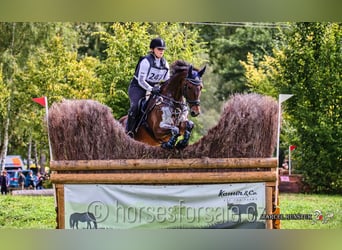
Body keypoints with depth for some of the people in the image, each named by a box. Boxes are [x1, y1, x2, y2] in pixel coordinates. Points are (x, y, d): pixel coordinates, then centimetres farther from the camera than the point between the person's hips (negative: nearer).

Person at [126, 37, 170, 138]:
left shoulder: (165, 64, 3)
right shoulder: (146, 61, -17)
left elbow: (167, 81, 11)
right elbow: (141, 81, -20)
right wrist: (152, 89, -30)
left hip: (153, 87, 7)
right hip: (137, 87, -7)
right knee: (135, 106, -27)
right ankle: (129, 131, -19)